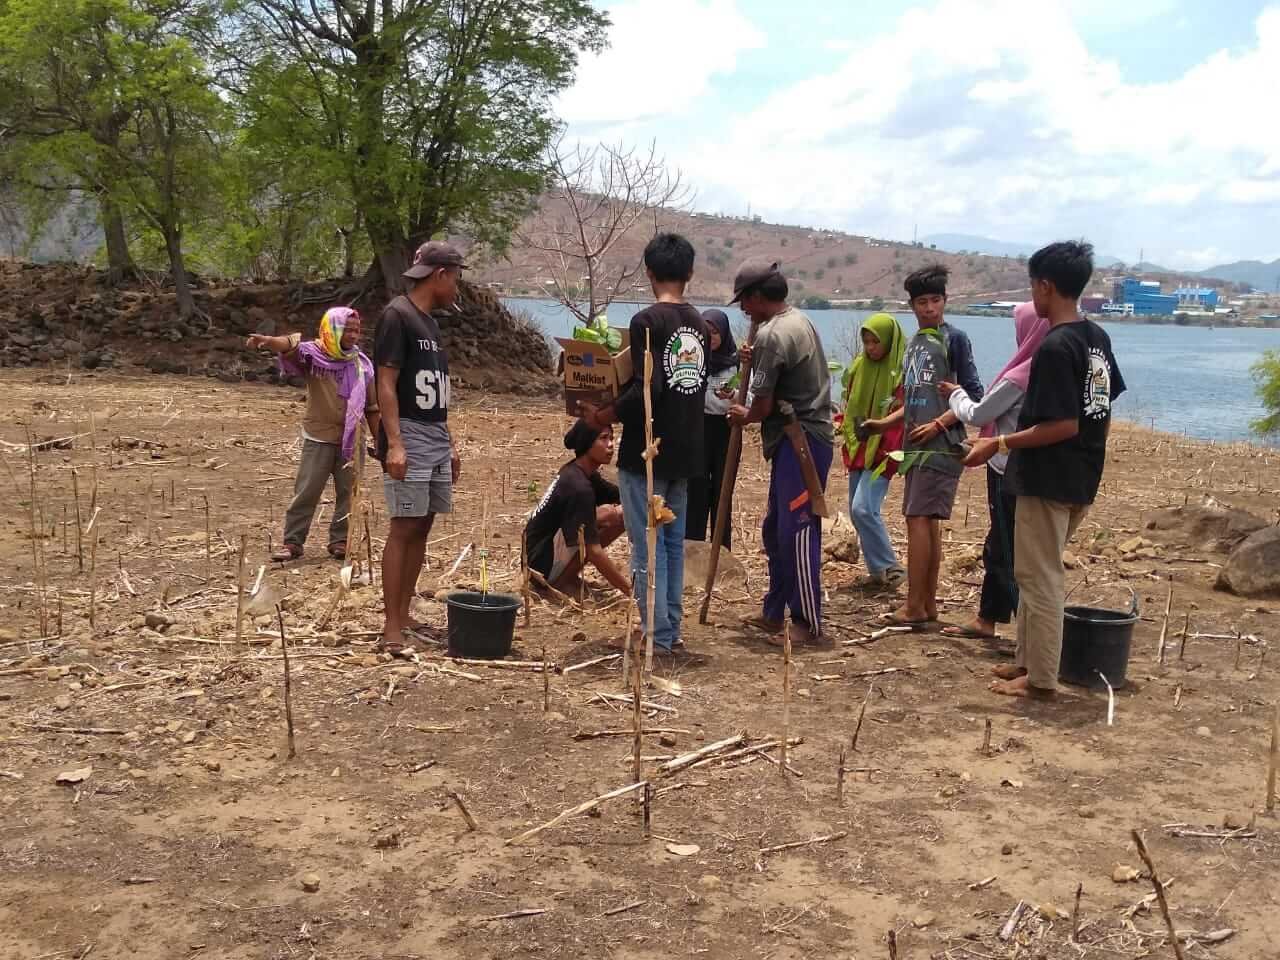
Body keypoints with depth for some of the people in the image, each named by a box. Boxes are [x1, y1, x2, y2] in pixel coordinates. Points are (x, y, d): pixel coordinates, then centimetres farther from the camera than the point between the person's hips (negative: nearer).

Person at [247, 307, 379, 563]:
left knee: (348, 493, 7)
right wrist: (267, 340, -50)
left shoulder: (361, 363, 3)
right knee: (306, 491, 0)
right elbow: (291, 345, -29)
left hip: (352, 439, 3)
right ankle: (292, 542, 8)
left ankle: (340, 541, 19)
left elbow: (372, 407, 10)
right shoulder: (313, 354, -6)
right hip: (319, 438, -3)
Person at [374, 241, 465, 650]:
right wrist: (394, 443, -22)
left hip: (437, 439, 9)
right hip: (409, 437, -9)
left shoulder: (430, 322, 17)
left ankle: (404, 615, 14)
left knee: (421, 528, 8)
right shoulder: (397, 315, -10)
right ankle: (391, 624, -6)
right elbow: (386, 384, -15)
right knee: (403, 529, -9)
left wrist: (450, 443, 19)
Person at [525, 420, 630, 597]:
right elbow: (593, 551, -25)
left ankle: (567, 575, 9)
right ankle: (564, 581, -8)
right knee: (609, 516, -19)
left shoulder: (574, 471, 5)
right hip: (541, 564, -9)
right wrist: (629, 590, -23)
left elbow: (623, 497, 6)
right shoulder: (578, 487, -23)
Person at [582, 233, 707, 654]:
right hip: (686, 450, 7)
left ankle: (657, 635, 3)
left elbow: (648, 387, -23)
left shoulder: (647, 321, -14)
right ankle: (672, 629, 21)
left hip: (646, 450, -7)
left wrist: (604, 416, -13)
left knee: (648, 546, 0)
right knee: (674, 543, 15)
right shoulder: (700, 324, 8)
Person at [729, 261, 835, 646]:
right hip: (798, 440, 11)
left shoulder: (772, 334, -16)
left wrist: (744, 416, 6)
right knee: (776, 531, 16)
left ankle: (809, 624, -3)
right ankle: (775, 613, 23)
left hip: (799, 442, -11)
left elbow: (764, 405, -15)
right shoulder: (799, 321, 15)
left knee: (798, 533, -7)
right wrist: (756, 361, 10)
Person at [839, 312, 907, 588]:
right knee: (857, 512, 9)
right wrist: (849, 444, 11)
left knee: (863, 509, -16)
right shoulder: (859, 366, 9)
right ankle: (878, 570, 19)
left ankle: (890, 568, -4)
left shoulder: (902, 371, -10)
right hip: (858, 450, 7)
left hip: (882, 451, -7)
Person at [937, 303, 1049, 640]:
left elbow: (977, 415, -9)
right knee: (999, 547, 18)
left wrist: (956, 394, 9)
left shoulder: (1018, 378, -21)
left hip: (1009, 475, -8)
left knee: (1009, 553, 0)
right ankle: (986, 618, 26)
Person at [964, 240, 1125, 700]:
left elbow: (1064, 425, -23)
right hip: (1081, 479, 9)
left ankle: (1041, 679, 9)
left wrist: (999, 444, -19)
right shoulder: (1098, 338, 8)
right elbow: (1102, 415, 14)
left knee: (1040, 578, 1)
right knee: (1038, 573, 19)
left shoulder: (1055, 347, -20)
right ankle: (1029, 660, 27)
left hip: (1048, 481, -9)